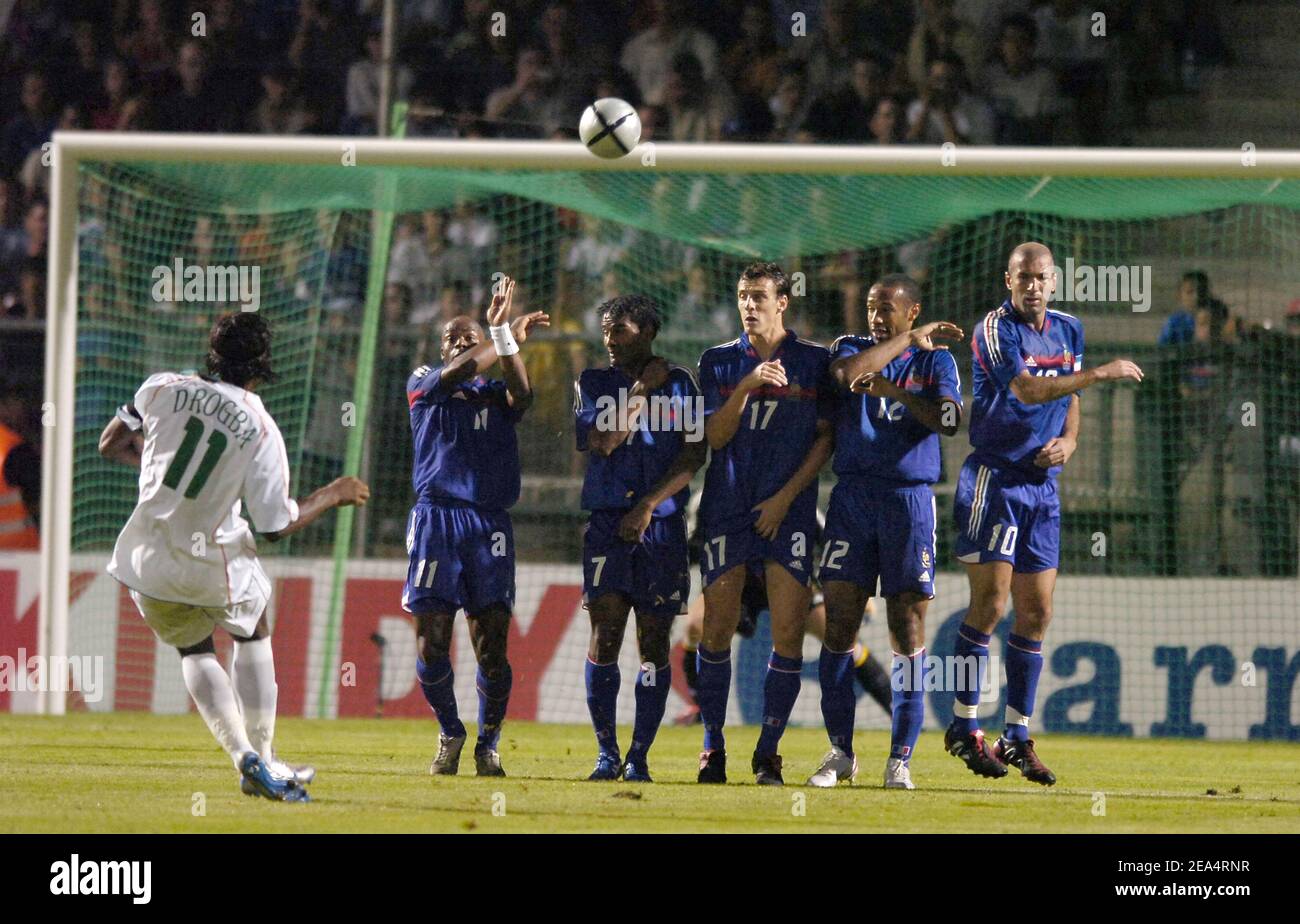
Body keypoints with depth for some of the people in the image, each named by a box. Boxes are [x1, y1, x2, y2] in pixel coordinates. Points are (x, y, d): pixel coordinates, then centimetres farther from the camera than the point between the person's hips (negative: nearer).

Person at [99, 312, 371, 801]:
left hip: (146, 559, 2)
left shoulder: (163, 388, -6)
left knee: (195, 649, 24)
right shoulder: (261, 431, -12)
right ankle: (262, 758, 21)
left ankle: (245, 755, 6)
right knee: (253, 635, 27)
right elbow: (276, 525, -7)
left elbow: (111, 445, 6)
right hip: (214, 566, -2)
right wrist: (332, 495, 9)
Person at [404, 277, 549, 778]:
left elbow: (521, 394, -9)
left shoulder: (497, 392, 14)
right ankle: (450, 735, 17)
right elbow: (451, 376, -11)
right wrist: (502, 334, -15)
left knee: (492, 649, -4)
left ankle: (488, 745, 12)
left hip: (490, 524, 1)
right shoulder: (423, 383, 11)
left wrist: (507, 339, -23)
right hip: (437, 516, -1)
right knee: (432, 646, -4)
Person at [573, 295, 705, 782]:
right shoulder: (592, 383, 11)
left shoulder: (679, 384, 8)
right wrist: (641, 391, -5)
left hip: (661, 523, 0)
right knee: (605, 632, -7)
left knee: (654, 639, -1)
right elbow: (599, 442, -4)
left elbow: (694, 454, 0)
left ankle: (639, 757, 2)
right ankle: (606, 754, -2)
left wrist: (649, 505, -9)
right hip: (607, 522, 1)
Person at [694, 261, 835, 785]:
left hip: (788, 511, -1)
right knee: (717, 631, -1)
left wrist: (785, 497, -6)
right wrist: (747, 385, -16)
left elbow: (826, 437, 3)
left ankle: (768, 751, 1)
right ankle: (712, 747, 10)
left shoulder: (814, 361, 4)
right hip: (727, 507, 1)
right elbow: (715, 436, -1)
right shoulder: (719, 362, 8)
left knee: (788, 633, -7)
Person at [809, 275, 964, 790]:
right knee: (839, 623, -3)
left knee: (908, 628, -3)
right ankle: (840, 752, 5)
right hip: (852, 498, 1)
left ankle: (900, 758, 0)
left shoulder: (936, 360, 6)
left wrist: (892, 390, -16)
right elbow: (848, 372, -14)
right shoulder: (851, 347, 10)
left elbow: (948, 419, -10)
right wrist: (910, 340, -8)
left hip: (909, 497, -1)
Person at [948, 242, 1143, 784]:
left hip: (1042, 483, 7)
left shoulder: (1068, 330, 12)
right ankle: (964, 728, -1)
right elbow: (1028, 390, -26)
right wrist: (1100, 375, -27)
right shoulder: (996, 329, -12)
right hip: (994, 477, -7)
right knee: (989, 603, -10)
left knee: (1036, 613, 5)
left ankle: (1017, 736, 11)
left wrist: (1068, 441, 2)